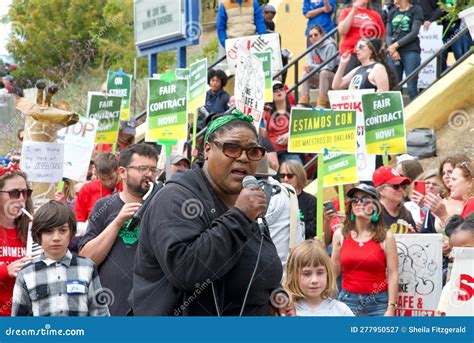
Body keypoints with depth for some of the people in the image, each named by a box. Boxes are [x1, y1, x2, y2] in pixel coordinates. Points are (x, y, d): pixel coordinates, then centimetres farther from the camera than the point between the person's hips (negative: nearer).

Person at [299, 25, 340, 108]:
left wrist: (312, 67, -26)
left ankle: (321, 104, -38)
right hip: (321, 79, 7)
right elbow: (310, 63, 0)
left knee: (324, 73, -34)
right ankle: (303, 103, -19)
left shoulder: (330, 46, -16)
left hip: (334, 77, -7)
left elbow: (329, 67, -22)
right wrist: (308, 67, -25)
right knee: (306, 74, -12)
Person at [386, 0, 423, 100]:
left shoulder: (416, 10, 5)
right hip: (394, 53, 4)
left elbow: (414, 33, -4)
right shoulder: (392, 12, 18)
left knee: (412, 88, -9)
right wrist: (392, 49, -8)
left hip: (411, 51, -4)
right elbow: (388, 34, 10)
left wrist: (396, 45, -9)